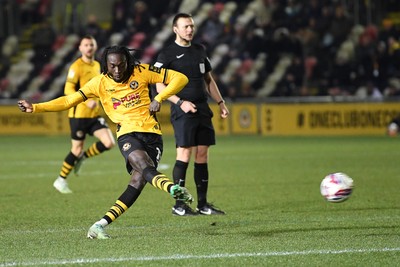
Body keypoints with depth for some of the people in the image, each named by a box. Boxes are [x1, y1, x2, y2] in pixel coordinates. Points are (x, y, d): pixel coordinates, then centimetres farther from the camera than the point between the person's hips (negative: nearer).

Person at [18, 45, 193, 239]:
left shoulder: (141, 72, 2)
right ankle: (173, 188, -61)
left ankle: (102, 223, -14)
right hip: (127, 134, -1)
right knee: (143, 164, -33)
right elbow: (69, 100, 6)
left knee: (139, 180, -17)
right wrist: (35, 108, -2)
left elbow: (180, 78, 5)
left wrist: (159, 98, -7)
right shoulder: (100, 83, 4)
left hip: (152, 133, 1)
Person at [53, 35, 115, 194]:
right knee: (77, 149, -2)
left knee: (109, 143, -9)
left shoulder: (97, 65, 12)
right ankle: (61, 180, 16)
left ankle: (83, 157, 15)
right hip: (79, 114, -6)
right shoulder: (77, 66, -11)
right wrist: (86, 100, -30)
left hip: (94, 114, 6)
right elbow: (68, 90, -19)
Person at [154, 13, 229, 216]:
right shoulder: (166, 54, -3)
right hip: (183, 112, -6)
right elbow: (160, 86, -7)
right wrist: (180, 102, -17)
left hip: (203, 110, 6)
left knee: (202, 154, 5)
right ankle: (179, 205, -6)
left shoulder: (200, 50, 16)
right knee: (184, 153, -11)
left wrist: (220, 102, 15)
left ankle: (203, 204, 10)